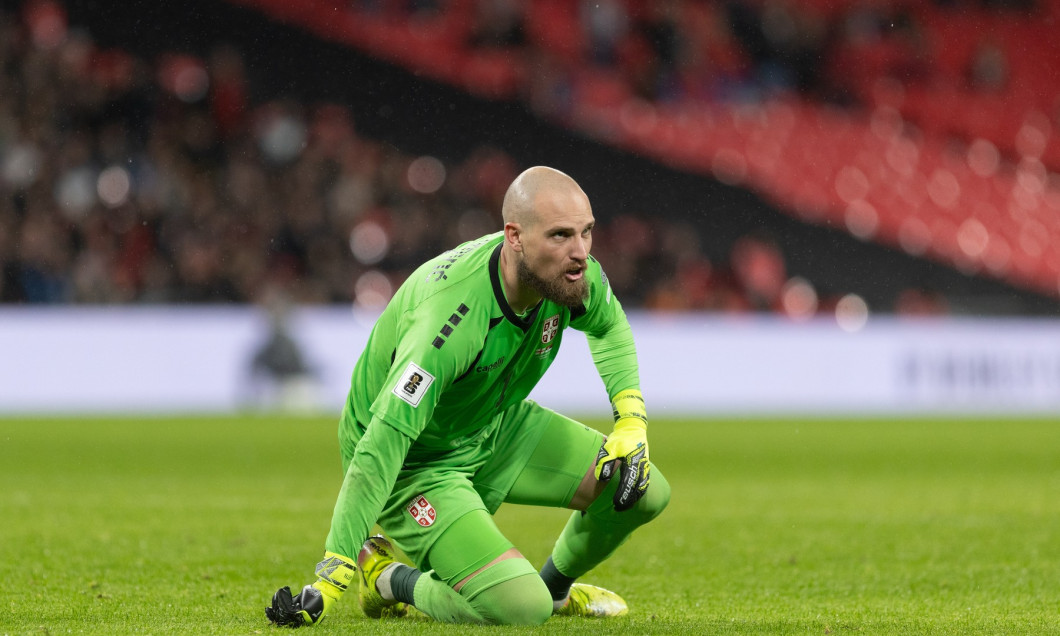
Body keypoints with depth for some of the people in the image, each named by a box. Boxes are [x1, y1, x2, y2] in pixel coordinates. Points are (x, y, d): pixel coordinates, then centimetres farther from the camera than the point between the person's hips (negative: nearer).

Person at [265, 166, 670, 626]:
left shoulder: (571, 273, -16)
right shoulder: (449, 317, -39)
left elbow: (608, 326, 12)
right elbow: (382, 446, -40)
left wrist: (632, 420, -2)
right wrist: (331, 578, -42)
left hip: (496, 429, 8)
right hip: (417, 462, -8)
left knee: (644, 490, -1)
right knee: (521, 608, -23)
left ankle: (556, 587, 28)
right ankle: (388, 578, 5)